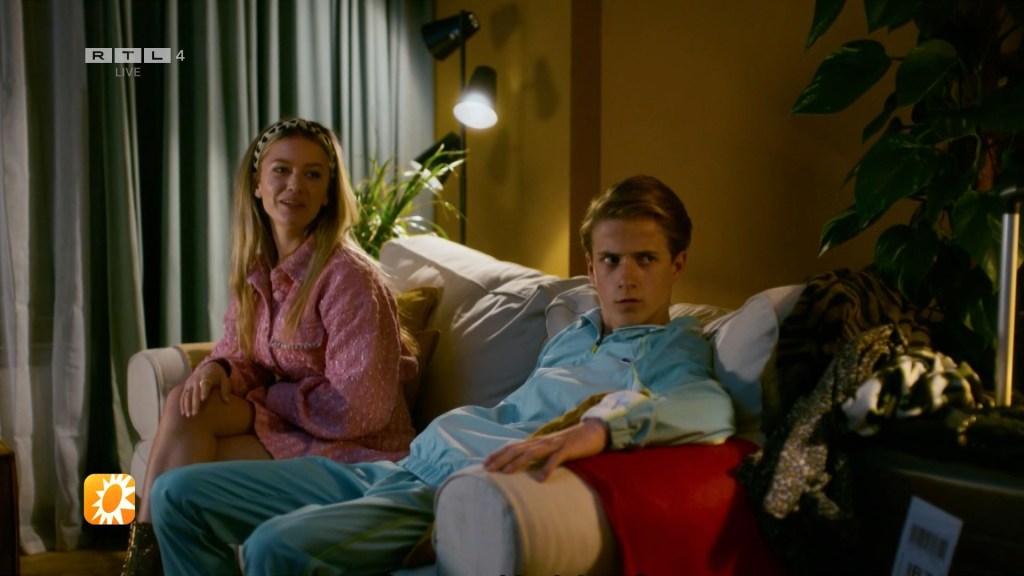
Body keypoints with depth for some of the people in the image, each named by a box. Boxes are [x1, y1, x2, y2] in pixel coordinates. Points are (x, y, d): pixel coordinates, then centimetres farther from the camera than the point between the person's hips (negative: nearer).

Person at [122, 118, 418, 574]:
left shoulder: (348, 276, -20)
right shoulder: (256, 265, 4)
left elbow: (358, 407, -22)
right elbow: (240, 349, 13)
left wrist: (261, 396, -12)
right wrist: (218, 367, -12)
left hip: (354, 450, -7)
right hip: (289, 420, 7)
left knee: (186, 464, -19)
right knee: (184, 404, -18)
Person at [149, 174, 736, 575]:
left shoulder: (671, 348, -2)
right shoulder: (573, 333, 21)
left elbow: (712, 407, -26)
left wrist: (598, 427, -43)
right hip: (402, 467, 9)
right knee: (179, 495, 7)